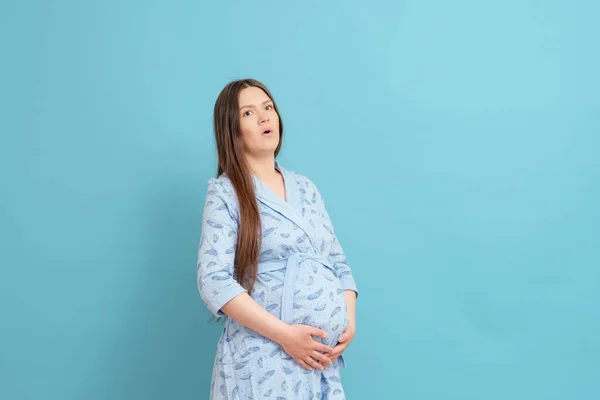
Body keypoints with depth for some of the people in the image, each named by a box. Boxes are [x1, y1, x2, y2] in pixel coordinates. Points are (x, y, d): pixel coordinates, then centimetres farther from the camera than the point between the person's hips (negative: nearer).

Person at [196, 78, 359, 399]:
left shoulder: (304, 187, 11)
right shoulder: (224, 192, -5)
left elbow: (337, 261, 13)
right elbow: (214, 281, -15)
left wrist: (350, 320, -3)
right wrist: (285, 334, -19)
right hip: (263, 358, -5)